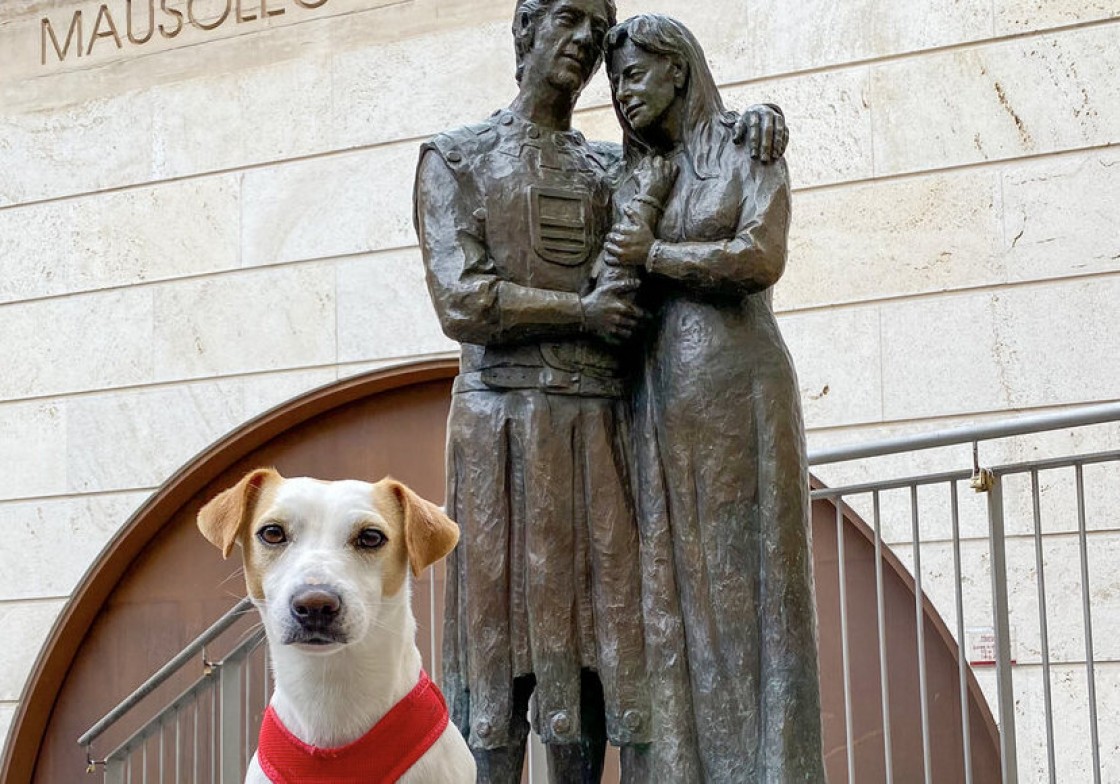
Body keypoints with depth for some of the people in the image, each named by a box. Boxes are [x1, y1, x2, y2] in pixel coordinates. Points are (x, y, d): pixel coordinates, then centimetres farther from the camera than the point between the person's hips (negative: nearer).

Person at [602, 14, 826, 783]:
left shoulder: (749, 150, 4)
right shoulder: (640, 178, 18)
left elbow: (762, 258, -12)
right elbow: (615, 279, 2)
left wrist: (654, 256, -7)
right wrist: (658, 174, -2)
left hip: (738, 388, -5)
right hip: (661, 400, 5)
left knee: (746, 582, -5)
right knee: (676, 589, 1)